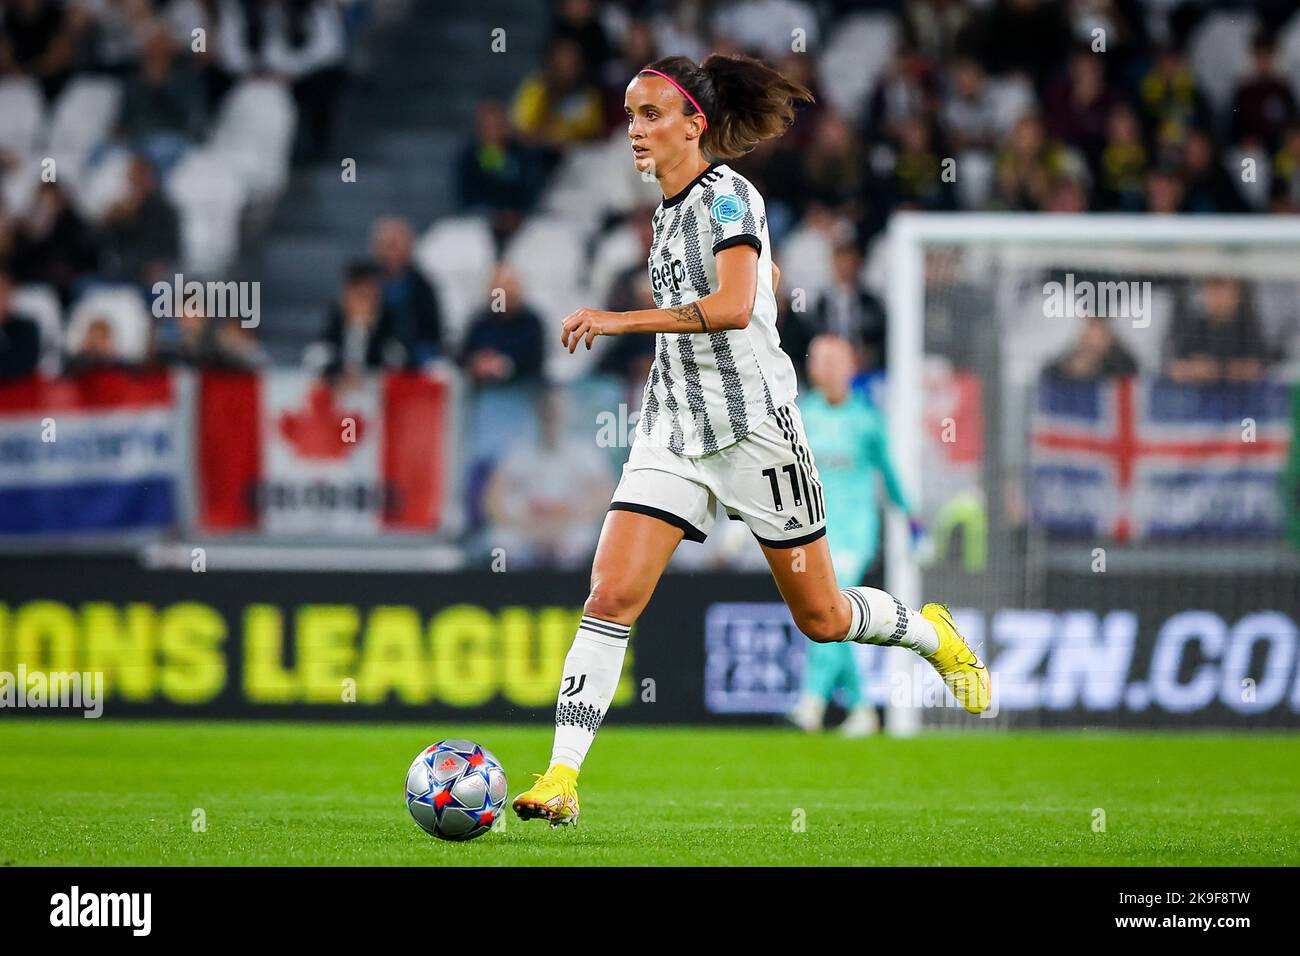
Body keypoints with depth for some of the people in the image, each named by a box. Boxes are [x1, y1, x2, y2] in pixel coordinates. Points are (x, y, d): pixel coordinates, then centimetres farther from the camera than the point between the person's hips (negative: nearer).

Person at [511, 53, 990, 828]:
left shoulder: (726, 195, -12)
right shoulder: (668, 209, 13)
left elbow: (734, 305, -27)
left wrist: (622, 321, -29)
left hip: (752, 425, -7)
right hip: (673, 429, 7)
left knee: (820, 617, 6)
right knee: (610, 596, -11)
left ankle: (933, 634, 36)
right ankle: (562, 779, -15)